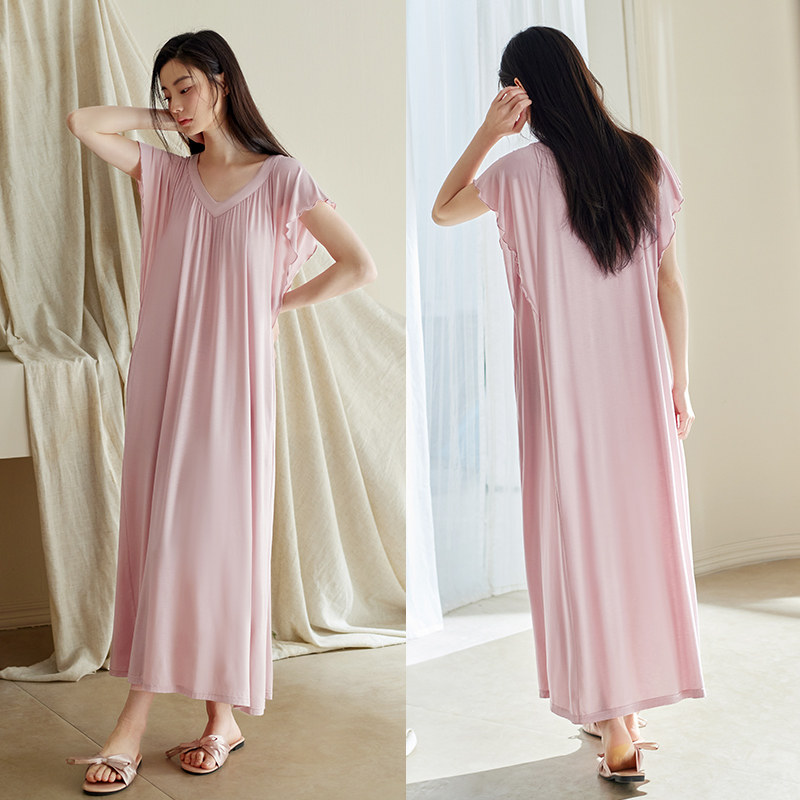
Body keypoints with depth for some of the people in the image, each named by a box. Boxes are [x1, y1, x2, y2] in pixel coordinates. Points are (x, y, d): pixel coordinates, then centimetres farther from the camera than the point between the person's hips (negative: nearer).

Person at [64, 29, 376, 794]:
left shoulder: (281, 179, -1)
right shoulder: (165, 172, 10)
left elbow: (359, 265, -5)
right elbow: (81, 121, 2)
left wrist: (278, 305, -1)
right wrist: (163, 119, 8)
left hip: (232, 381, -3)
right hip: (162, 378, 4)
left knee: (222, 536, 0)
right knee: (153, 537, 3)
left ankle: (222, 714, 14)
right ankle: (132, 725, 11)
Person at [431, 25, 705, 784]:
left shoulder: (524, 170, -10)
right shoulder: (645, 161, 2)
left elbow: (441, 210, 7)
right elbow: (670, 281, 3)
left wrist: (486, 131, -1)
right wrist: (679, 383, 9)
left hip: (564, 384, -4)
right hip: (641, 380, 5)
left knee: (583, 536, 4)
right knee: (643, 528, 14)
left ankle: (618, 731, 9)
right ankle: (627, 706, 28)